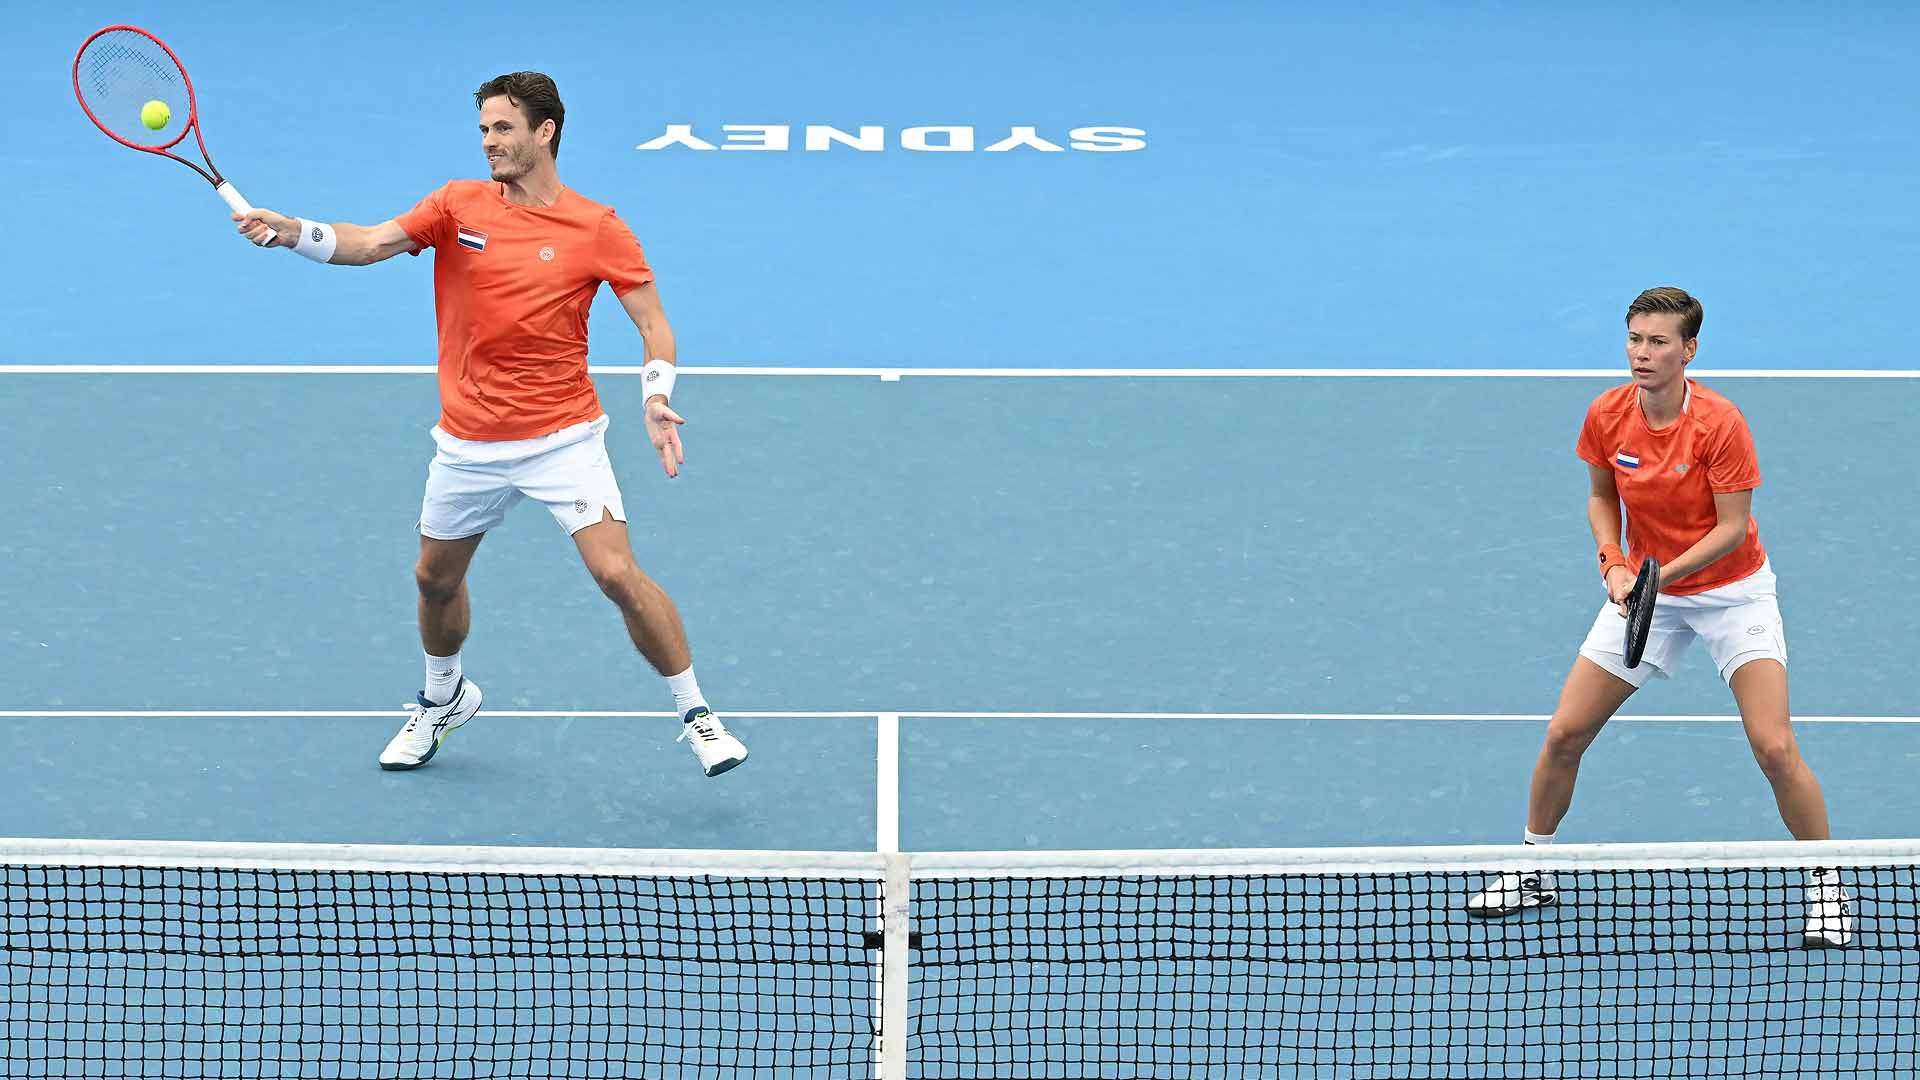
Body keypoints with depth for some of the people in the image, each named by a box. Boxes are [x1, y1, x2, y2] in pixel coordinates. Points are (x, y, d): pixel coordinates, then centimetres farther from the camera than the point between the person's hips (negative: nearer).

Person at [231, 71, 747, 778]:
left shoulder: (597, 228, -7)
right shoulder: (460, 205, 0)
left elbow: (653, 323, -4)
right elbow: (369, 244, -11)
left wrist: (656, 400, -22)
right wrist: (292, 232, -29)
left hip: (562, 437, -4)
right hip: (468, 444, 4)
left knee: (617, 573, -16)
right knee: (436, 578, 17)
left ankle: (695, 714, -3)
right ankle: (445, 700, 45)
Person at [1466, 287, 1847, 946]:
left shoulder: (1719, 424, -24)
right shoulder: (1607, 416, -10)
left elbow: (1733, 527, -19)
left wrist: (1661, 574, -29)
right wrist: (1614, 564, -10)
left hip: (1731, 589, -4)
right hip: (1645, 587, 4)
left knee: (1775, 748, -15)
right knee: (1564, 734, 1)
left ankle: (1825, 888, 4)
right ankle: (1533, 871, 22)